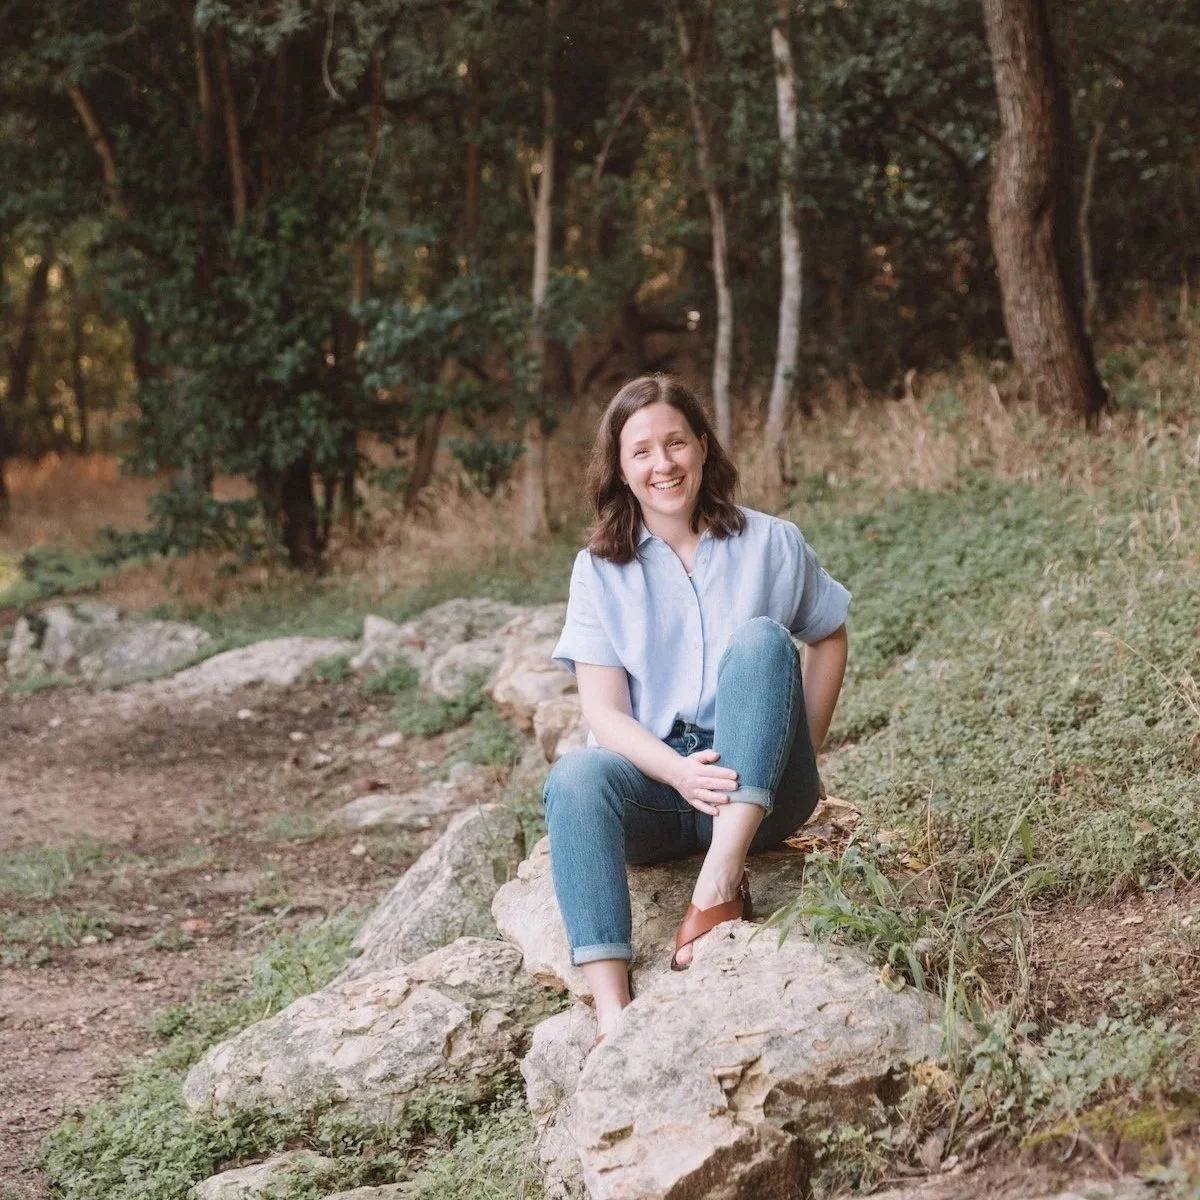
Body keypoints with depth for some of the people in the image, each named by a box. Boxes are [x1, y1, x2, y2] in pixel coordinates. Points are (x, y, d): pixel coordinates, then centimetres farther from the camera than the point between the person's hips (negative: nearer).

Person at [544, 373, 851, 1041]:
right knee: (574, 778, -33)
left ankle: (720, 884, -36)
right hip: (655, 780, 0)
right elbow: (604, 713, -4)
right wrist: (680, 771, -24)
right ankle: (613, 1009, -43)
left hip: (760, 793, 0)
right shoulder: (600, 570, 3)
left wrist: (802, 748, 3)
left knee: (762, 638, -26)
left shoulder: (770, 543, 4)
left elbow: (830, 637, 17)